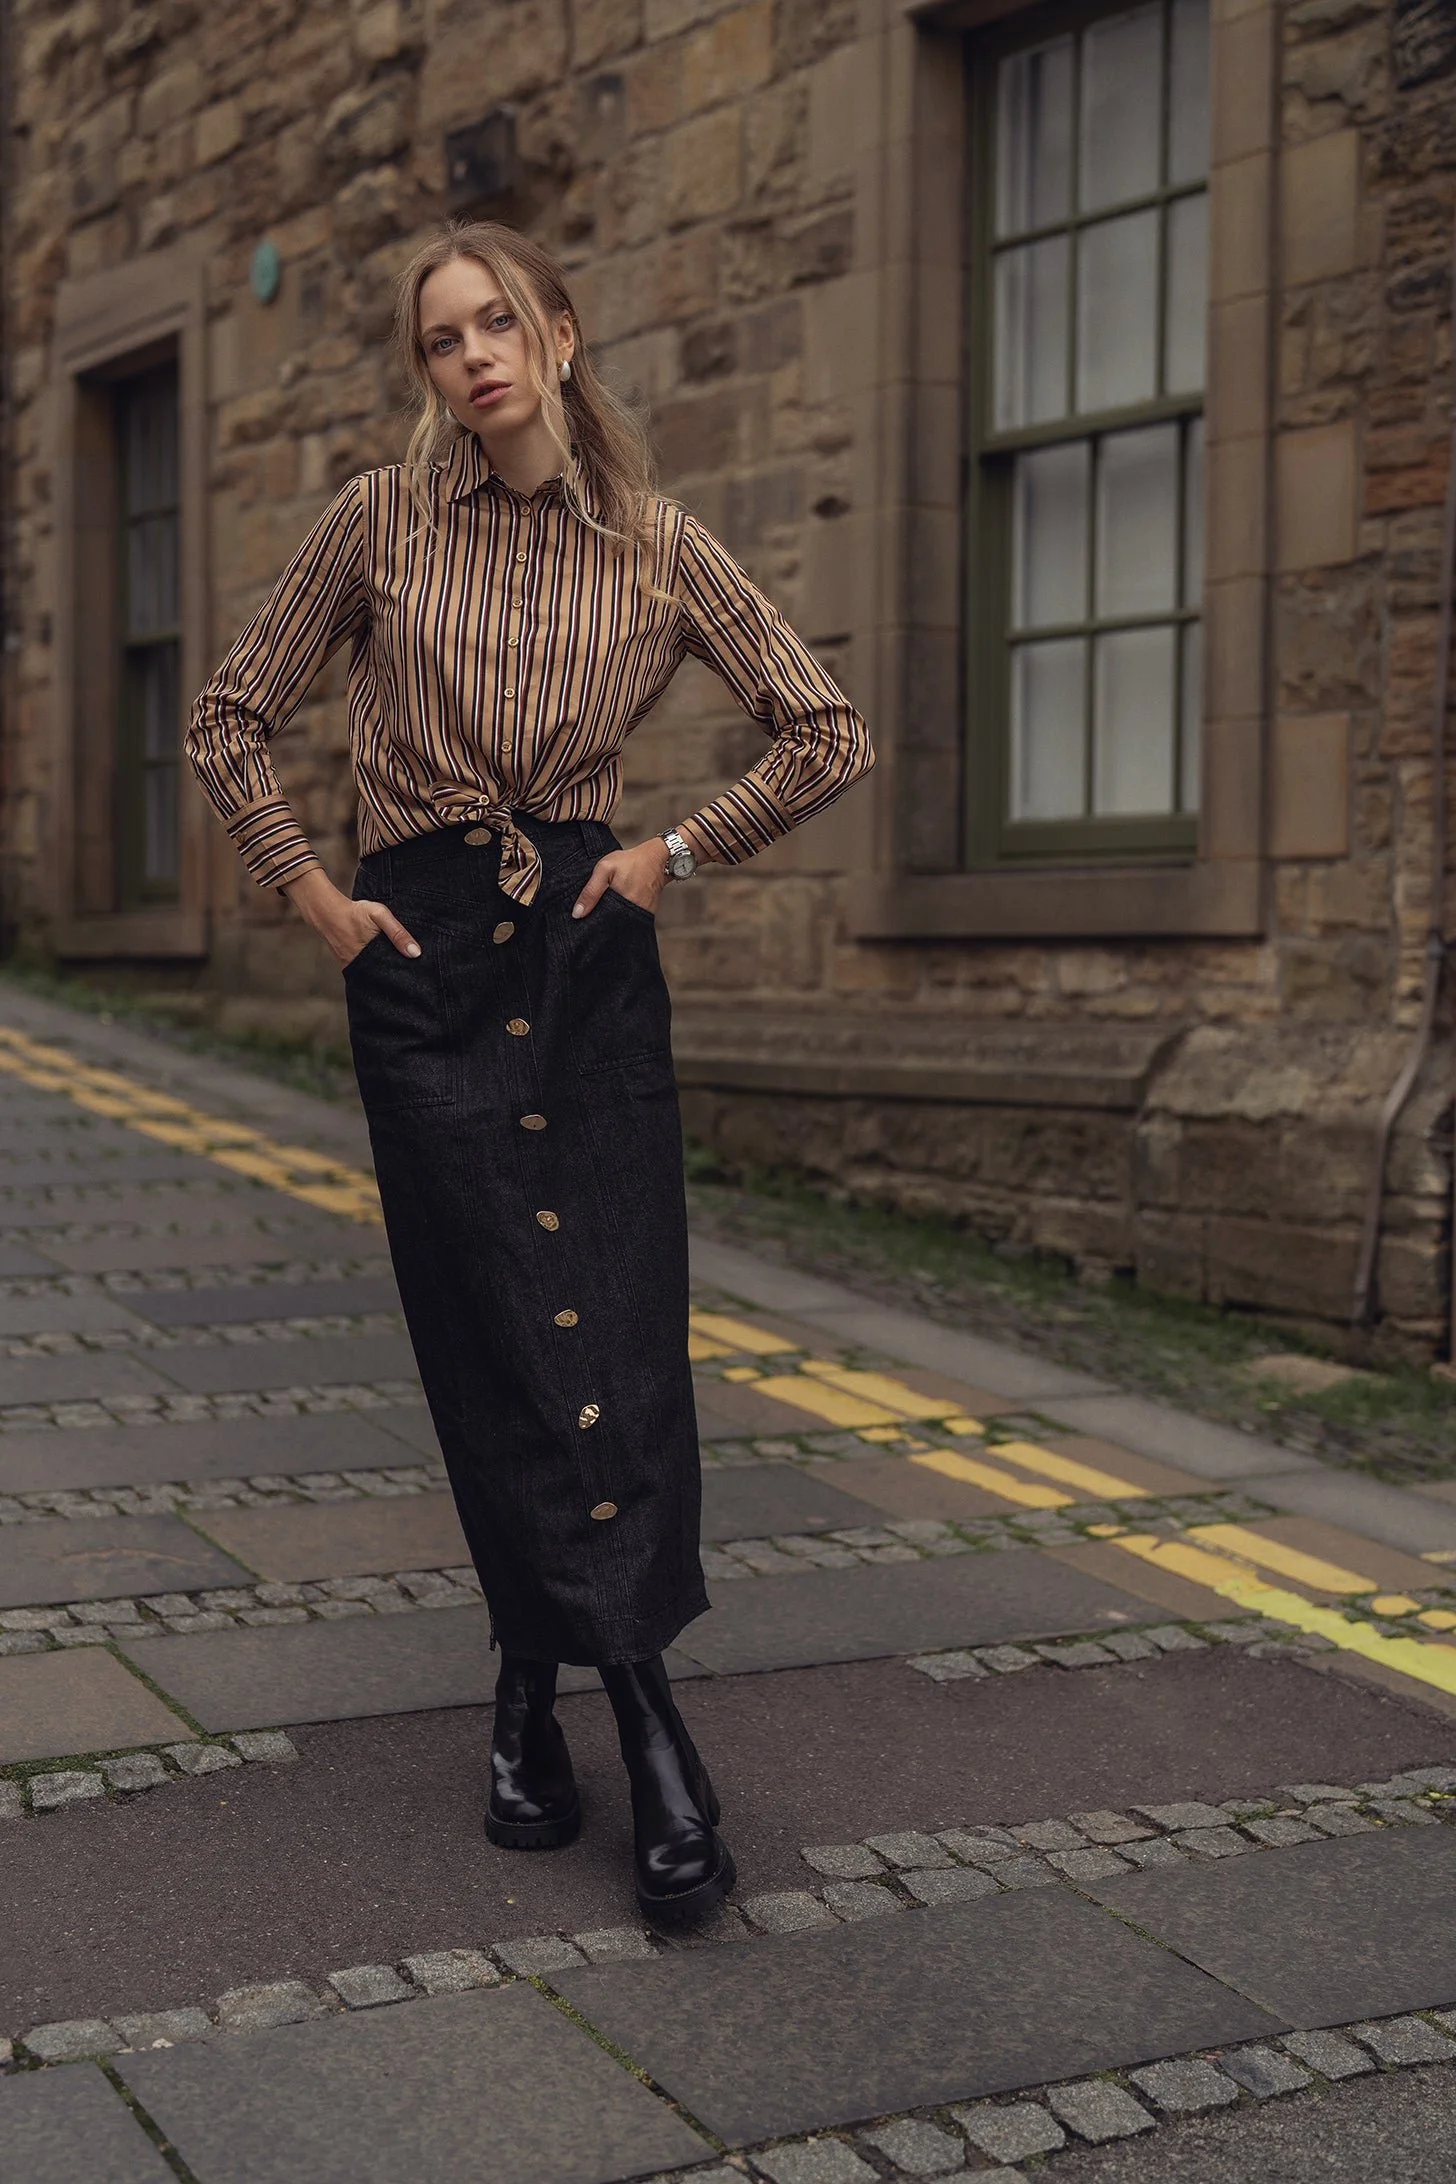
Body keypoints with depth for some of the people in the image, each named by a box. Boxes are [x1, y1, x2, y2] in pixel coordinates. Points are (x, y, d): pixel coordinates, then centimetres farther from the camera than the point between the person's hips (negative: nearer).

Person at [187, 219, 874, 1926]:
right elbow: (229, 721, 10)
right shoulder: (379, 521, 2)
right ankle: (642, 1718, 4)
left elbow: (828, 735, 7)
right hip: (422, 964, 0)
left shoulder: (655, 546, 3)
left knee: (614, 1329, -7)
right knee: (494, 1339, -4)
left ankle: (535, 1691, 6)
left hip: (589, 955, 1)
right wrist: (308, 892, 2)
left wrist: (678, 854, 3)